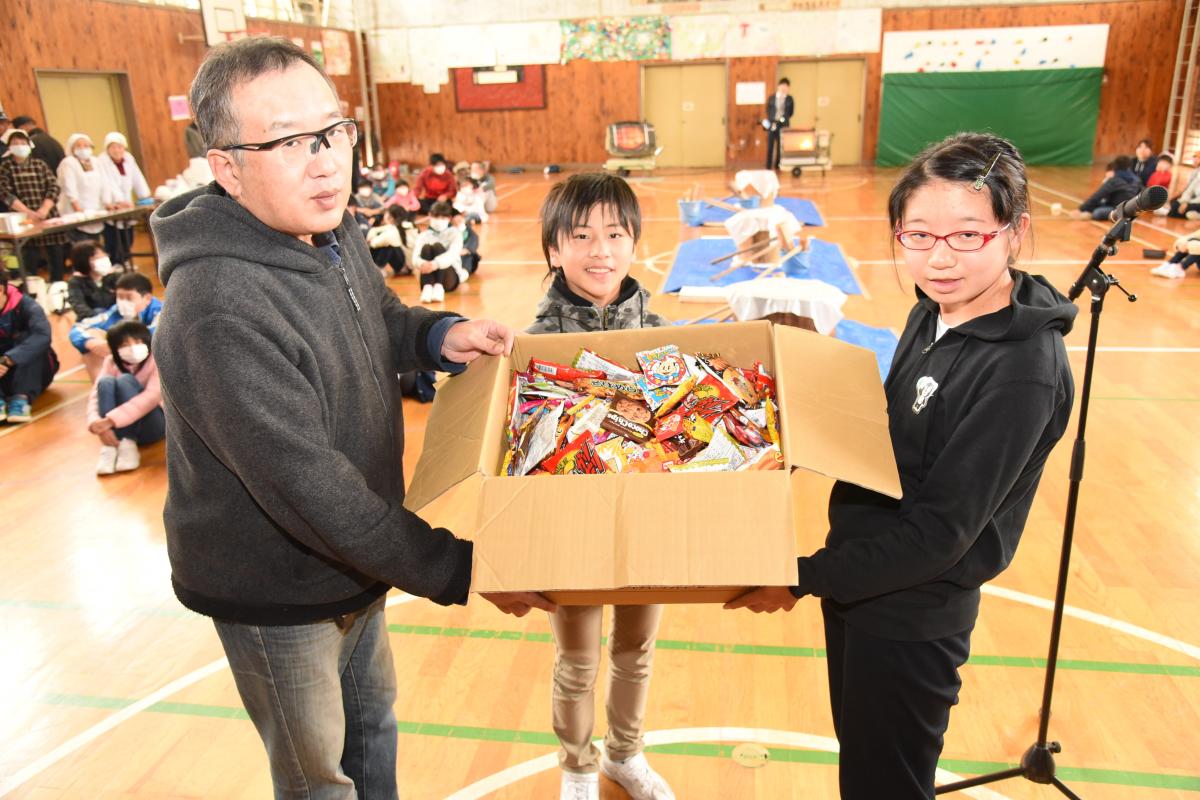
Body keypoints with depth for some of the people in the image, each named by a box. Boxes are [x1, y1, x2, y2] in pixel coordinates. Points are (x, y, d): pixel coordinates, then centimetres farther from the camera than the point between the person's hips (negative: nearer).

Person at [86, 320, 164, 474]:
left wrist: (111, 420, -38)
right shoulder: (111, 362, 0)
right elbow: (95, 395, -11)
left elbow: (152, 396, -28)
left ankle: (128, 445, -27)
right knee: (106, 382, -23)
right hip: (121, 427, 4)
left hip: (153, 425, -4)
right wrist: (97, 423, -34)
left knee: (125, 380, -26)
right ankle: (109, 449, -32)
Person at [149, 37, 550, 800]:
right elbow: (309, 488, -33)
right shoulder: (218, 314, -33)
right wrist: (458, 571, -28)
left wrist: (441, 335, -8)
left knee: (373, 717, 29)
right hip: (275, 596, -7)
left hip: (355, 560, 8)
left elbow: (380, 317, 14)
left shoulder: (334, 235, -5)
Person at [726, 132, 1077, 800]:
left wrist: (804, 578, -23)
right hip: (857, 584, 8)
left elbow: (939, 529, -26)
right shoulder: (932, 313, -2)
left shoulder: (1024, 374, -27)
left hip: (910, 618, -8)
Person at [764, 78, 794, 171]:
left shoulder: (789, 99, 1)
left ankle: (778, 166, 12)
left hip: (783, 125, 0)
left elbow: (791, 112, 7)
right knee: (770, 147, -1)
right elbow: (768, 110, 7)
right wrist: (770, 121, -5)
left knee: (781, 147, 3)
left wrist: (784, 119, -7)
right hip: (772, 124, 0)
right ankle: (768, 167, 5)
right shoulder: (771, 98, 1)